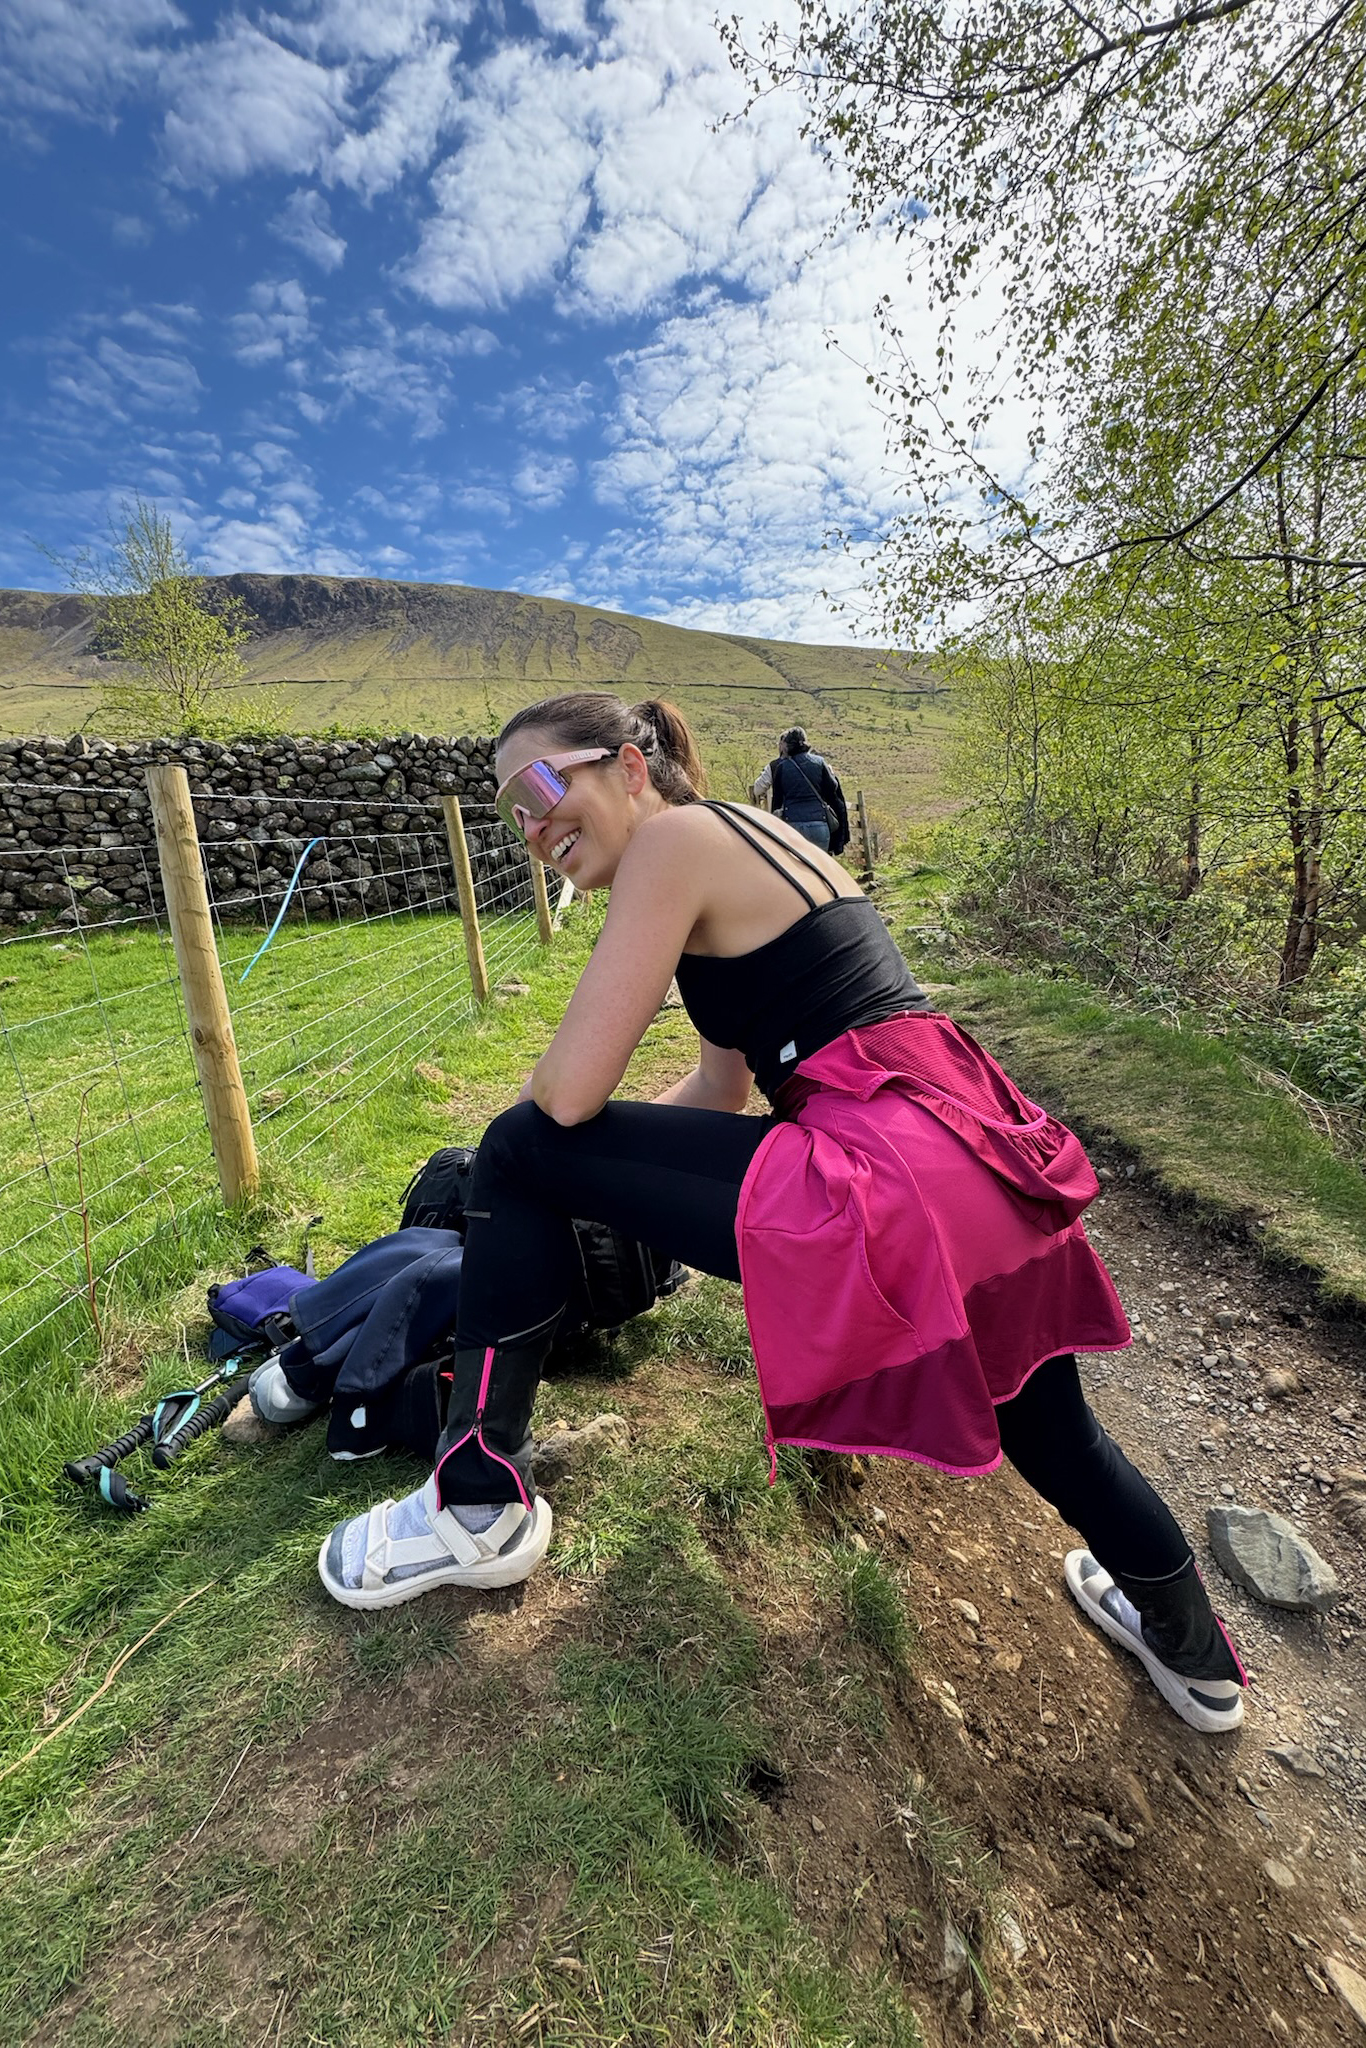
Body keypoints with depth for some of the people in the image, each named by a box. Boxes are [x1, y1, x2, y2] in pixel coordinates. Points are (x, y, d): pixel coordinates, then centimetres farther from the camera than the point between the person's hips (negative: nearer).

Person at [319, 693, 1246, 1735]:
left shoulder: (674, 833, -6)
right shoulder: (748, 836, 21)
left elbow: (571, 1092, -11)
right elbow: (721, 1085, 24)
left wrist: (544, 1081, 12)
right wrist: (618, 1172, 29)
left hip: (897, 1177, -10)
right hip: (997, 1159, 11)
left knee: (521, 1153, -1)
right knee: (1034, 1414, 34)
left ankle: (478, 1505, 14)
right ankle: (1197, 1655, 62)